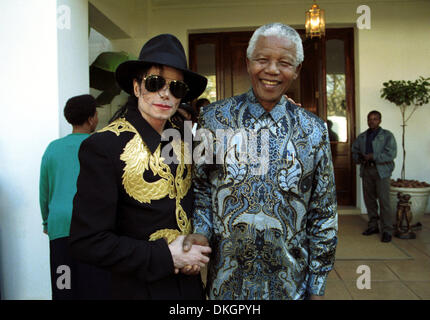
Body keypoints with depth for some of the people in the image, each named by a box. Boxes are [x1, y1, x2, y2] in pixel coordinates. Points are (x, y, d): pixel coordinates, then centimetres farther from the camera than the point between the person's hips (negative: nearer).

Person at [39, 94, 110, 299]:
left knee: (63, 288, 9)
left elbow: (44, 191, 16)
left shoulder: (53, 148, 10)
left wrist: (46, 221, 27)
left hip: (60, 225, 4)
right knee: (95, 286, 2)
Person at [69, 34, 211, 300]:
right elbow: (87, 242, -20)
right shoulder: (104, 146, -19)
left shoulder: (181, 139, -2)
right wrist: (166, 256, -20)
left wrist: (197, 251, -5)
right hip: (141, 288, -5)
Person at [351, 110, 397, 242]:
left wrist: (373, 157, -16)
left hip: (381, 171, -4)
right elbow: (354, 151, 16)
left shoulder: (387, 135, 2)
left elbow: (391, 153, -9)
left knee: (384, 200, -8)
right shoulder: (361, 137, 16)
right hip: (366, 170, 5)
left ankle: (387, 230, -2)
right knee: (369, 199, 7)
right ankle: (373, 226, 19)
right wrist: (360, 158, -6)